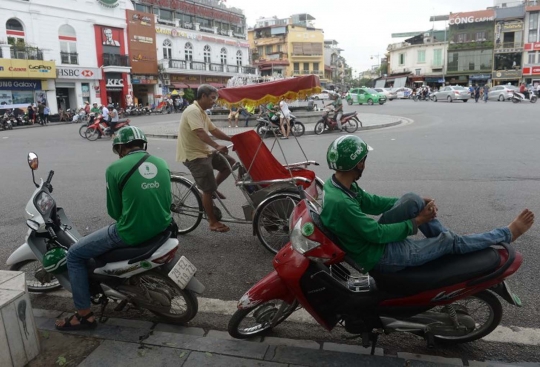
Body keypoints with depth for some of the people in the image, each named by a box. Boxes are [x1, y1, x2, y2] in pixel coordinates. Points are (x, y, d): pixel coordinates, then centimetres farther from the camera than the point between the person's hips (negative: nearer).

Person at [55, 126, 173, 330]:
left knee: (75, 254, 13)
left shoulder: (115, 168, -8)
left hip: (132, 232, -7)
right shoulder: (162, 163, 7)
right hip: (162, 227, 7)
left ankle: (84, 315, 19)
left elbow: (115, 211, -1)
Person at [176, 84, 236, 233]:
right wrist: (217, 146, -41)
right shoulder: (193, 111, -19)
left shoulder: (202, 112, 13)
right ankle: (213, 222, 9)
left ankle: (213, 188, 17)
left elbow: (214, 130, 16)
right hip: (194, 155, -10)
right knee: (207, 190, -4)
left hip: (204, 151, 10)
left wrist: (232, 139, 12)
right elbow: (200, 133, -33)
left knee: (230, 163, 8)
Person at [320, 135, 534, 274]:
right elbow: (377, 234, -27)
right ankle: (506, 235, 19)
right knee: (449, 240, -1)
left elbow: (371, 202, 6)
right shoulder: (341, 203, -34)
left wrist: (417, 204, 1)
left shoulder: (336, 183, -5)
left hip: (371, 237, 8)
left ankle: (445, 241, 15)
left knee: (412, 200, -1)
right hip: (379, 256, -8)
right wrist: (416, 221, -14)